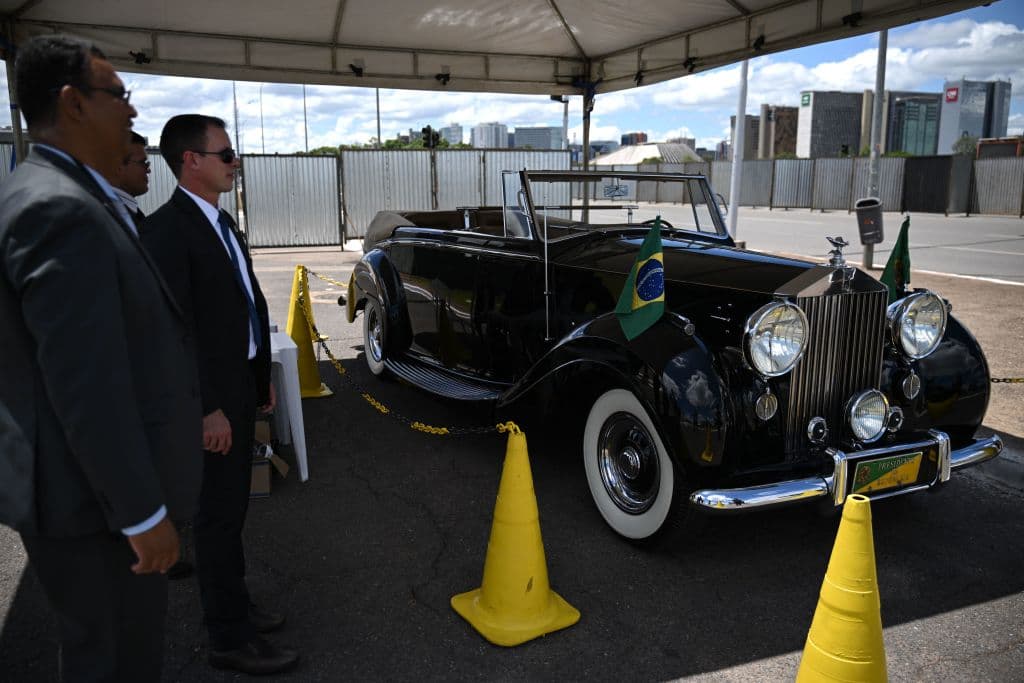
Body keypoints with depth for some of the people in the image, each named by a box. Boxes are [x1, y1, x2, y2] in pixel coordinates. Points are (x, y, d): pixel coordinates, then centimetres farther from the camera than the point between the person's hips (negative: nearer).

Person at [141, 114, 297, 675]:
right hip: (211, 398, -9)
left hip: (240, 387, 9)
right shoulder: (167, 229, -17)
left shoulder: (221, 222, 12)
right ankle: (229, 639, 15)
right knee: (219, 514, 2)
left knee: (231, 508, 18)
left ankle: (231, 605, 34)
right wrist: (207, 409, -21)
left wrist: (262, 378, 17)